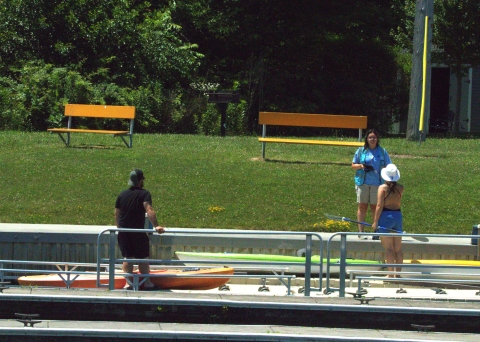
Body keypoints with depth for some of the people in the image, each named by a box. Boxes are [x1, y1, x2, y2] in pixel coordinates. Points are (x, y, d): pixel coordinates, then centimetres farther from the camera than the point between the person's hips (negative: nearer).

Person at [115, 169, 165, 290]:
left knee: (127, 257, 9)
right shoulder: (144, 194, -8)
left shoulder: (122, 195, 8)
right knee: (143, 258, 6)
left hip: (123, 232, 4)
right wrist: (156, 226, -29)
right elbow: (149, 210, -23)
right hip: (138, 231, -4)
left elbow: (116, 214, 13)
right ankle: (147, 283, 9)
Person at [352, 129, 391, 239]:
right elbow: (353, 165, 12)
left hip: (377, 183, 0)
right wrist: (361, 166, -8)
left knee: (375, 207, 1)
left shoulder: (382, 151, 7)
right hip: (363, 183, 0)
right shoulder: (361, 151, 7)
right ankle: (361, 231, 4)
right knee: (362, 206, 1)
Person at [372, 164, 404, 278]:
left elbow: (380, 205, -15)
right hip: (398, 215, 4)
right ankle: (398, 273, 13)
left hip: (386, 217, -4)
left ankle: (390, 274, -7)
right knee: (398, 249, 10)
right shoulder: (400, 188, 3)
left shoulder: (383, 188, -9)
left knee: (389, 248, -5)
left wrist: (375, 221, -11)